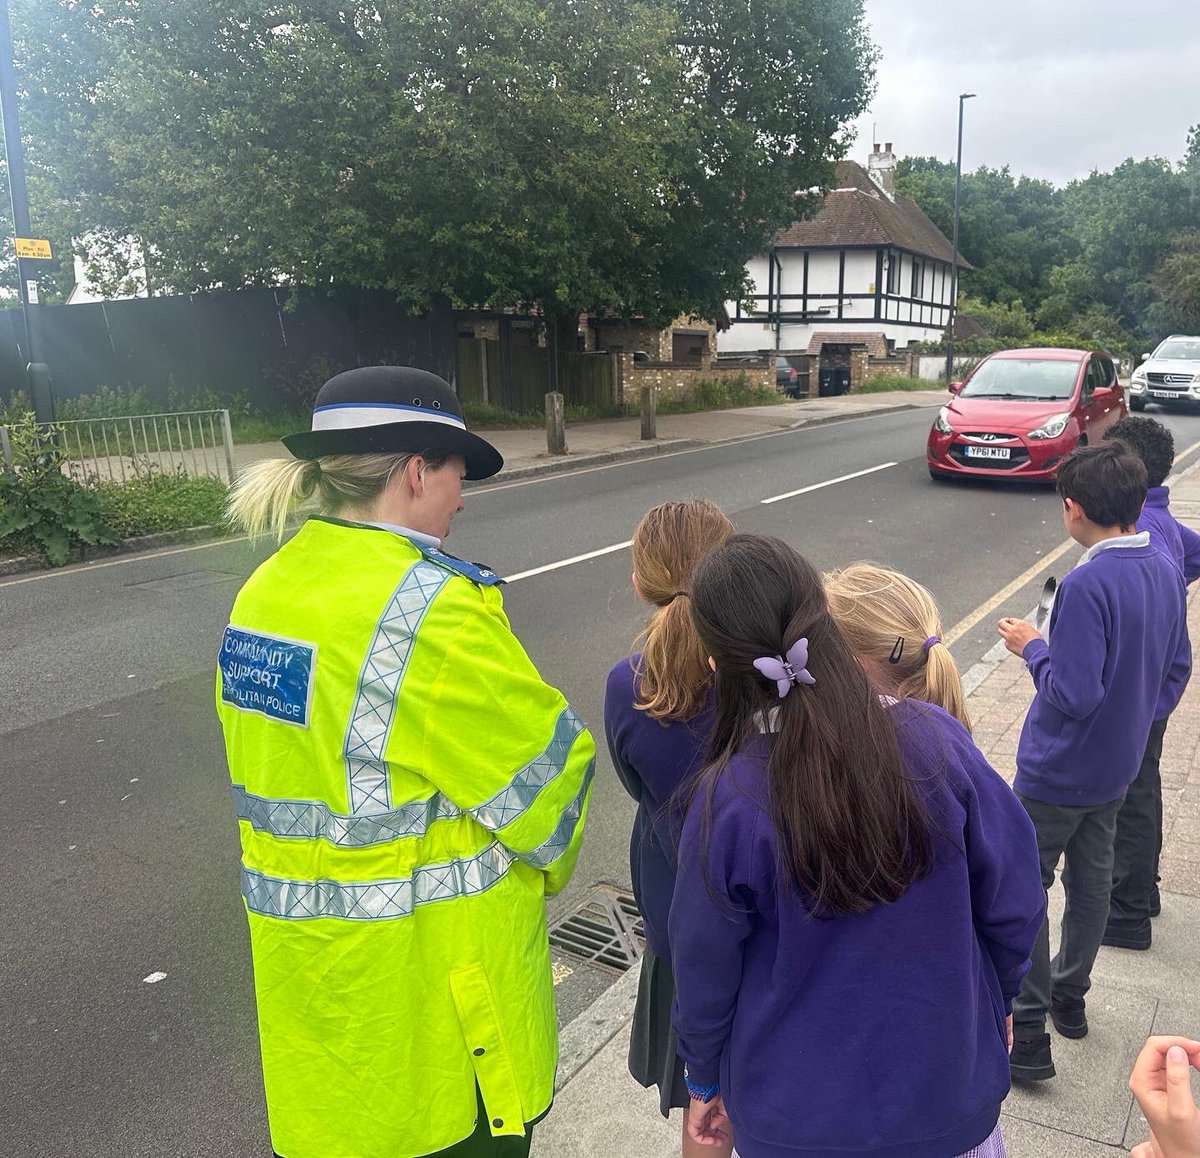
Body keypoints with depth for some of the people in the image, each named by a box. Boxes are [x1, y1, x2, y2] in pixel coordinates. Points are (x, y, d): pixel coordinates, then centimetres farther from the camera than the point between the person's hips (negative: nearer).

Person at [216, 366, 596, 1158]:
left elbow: (277, 766, 8)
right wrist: (550, 863, 3)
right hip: (424, 962, -7)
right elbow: (544, 764, -17)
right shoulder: (425, 607, -25)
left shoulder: (269, 588, 0)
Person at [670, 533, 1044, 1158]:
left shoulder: (727, 802, -25)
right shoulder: (938, 739, -21)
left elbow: (704, 968, -11)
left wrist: (705, 1081, 8)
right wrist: (997, 1002, 12)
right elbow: (1013, 899, -8)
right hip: (949, 1090, 2)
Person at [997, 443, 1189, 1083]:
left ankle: (1028, 1032, 12)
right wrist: (1136, 723, 20)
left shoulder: (1087, 585, -28)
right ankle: (1070, 996, 41)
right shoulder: (1163, 571, 0)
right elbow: (1176, 669, 11)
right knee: (1091, 882, 22)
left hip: (1058, 772, -8)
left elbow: (1073, 694, -29)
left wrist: (1032, 647, -13)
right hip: (1118, 767, 8)